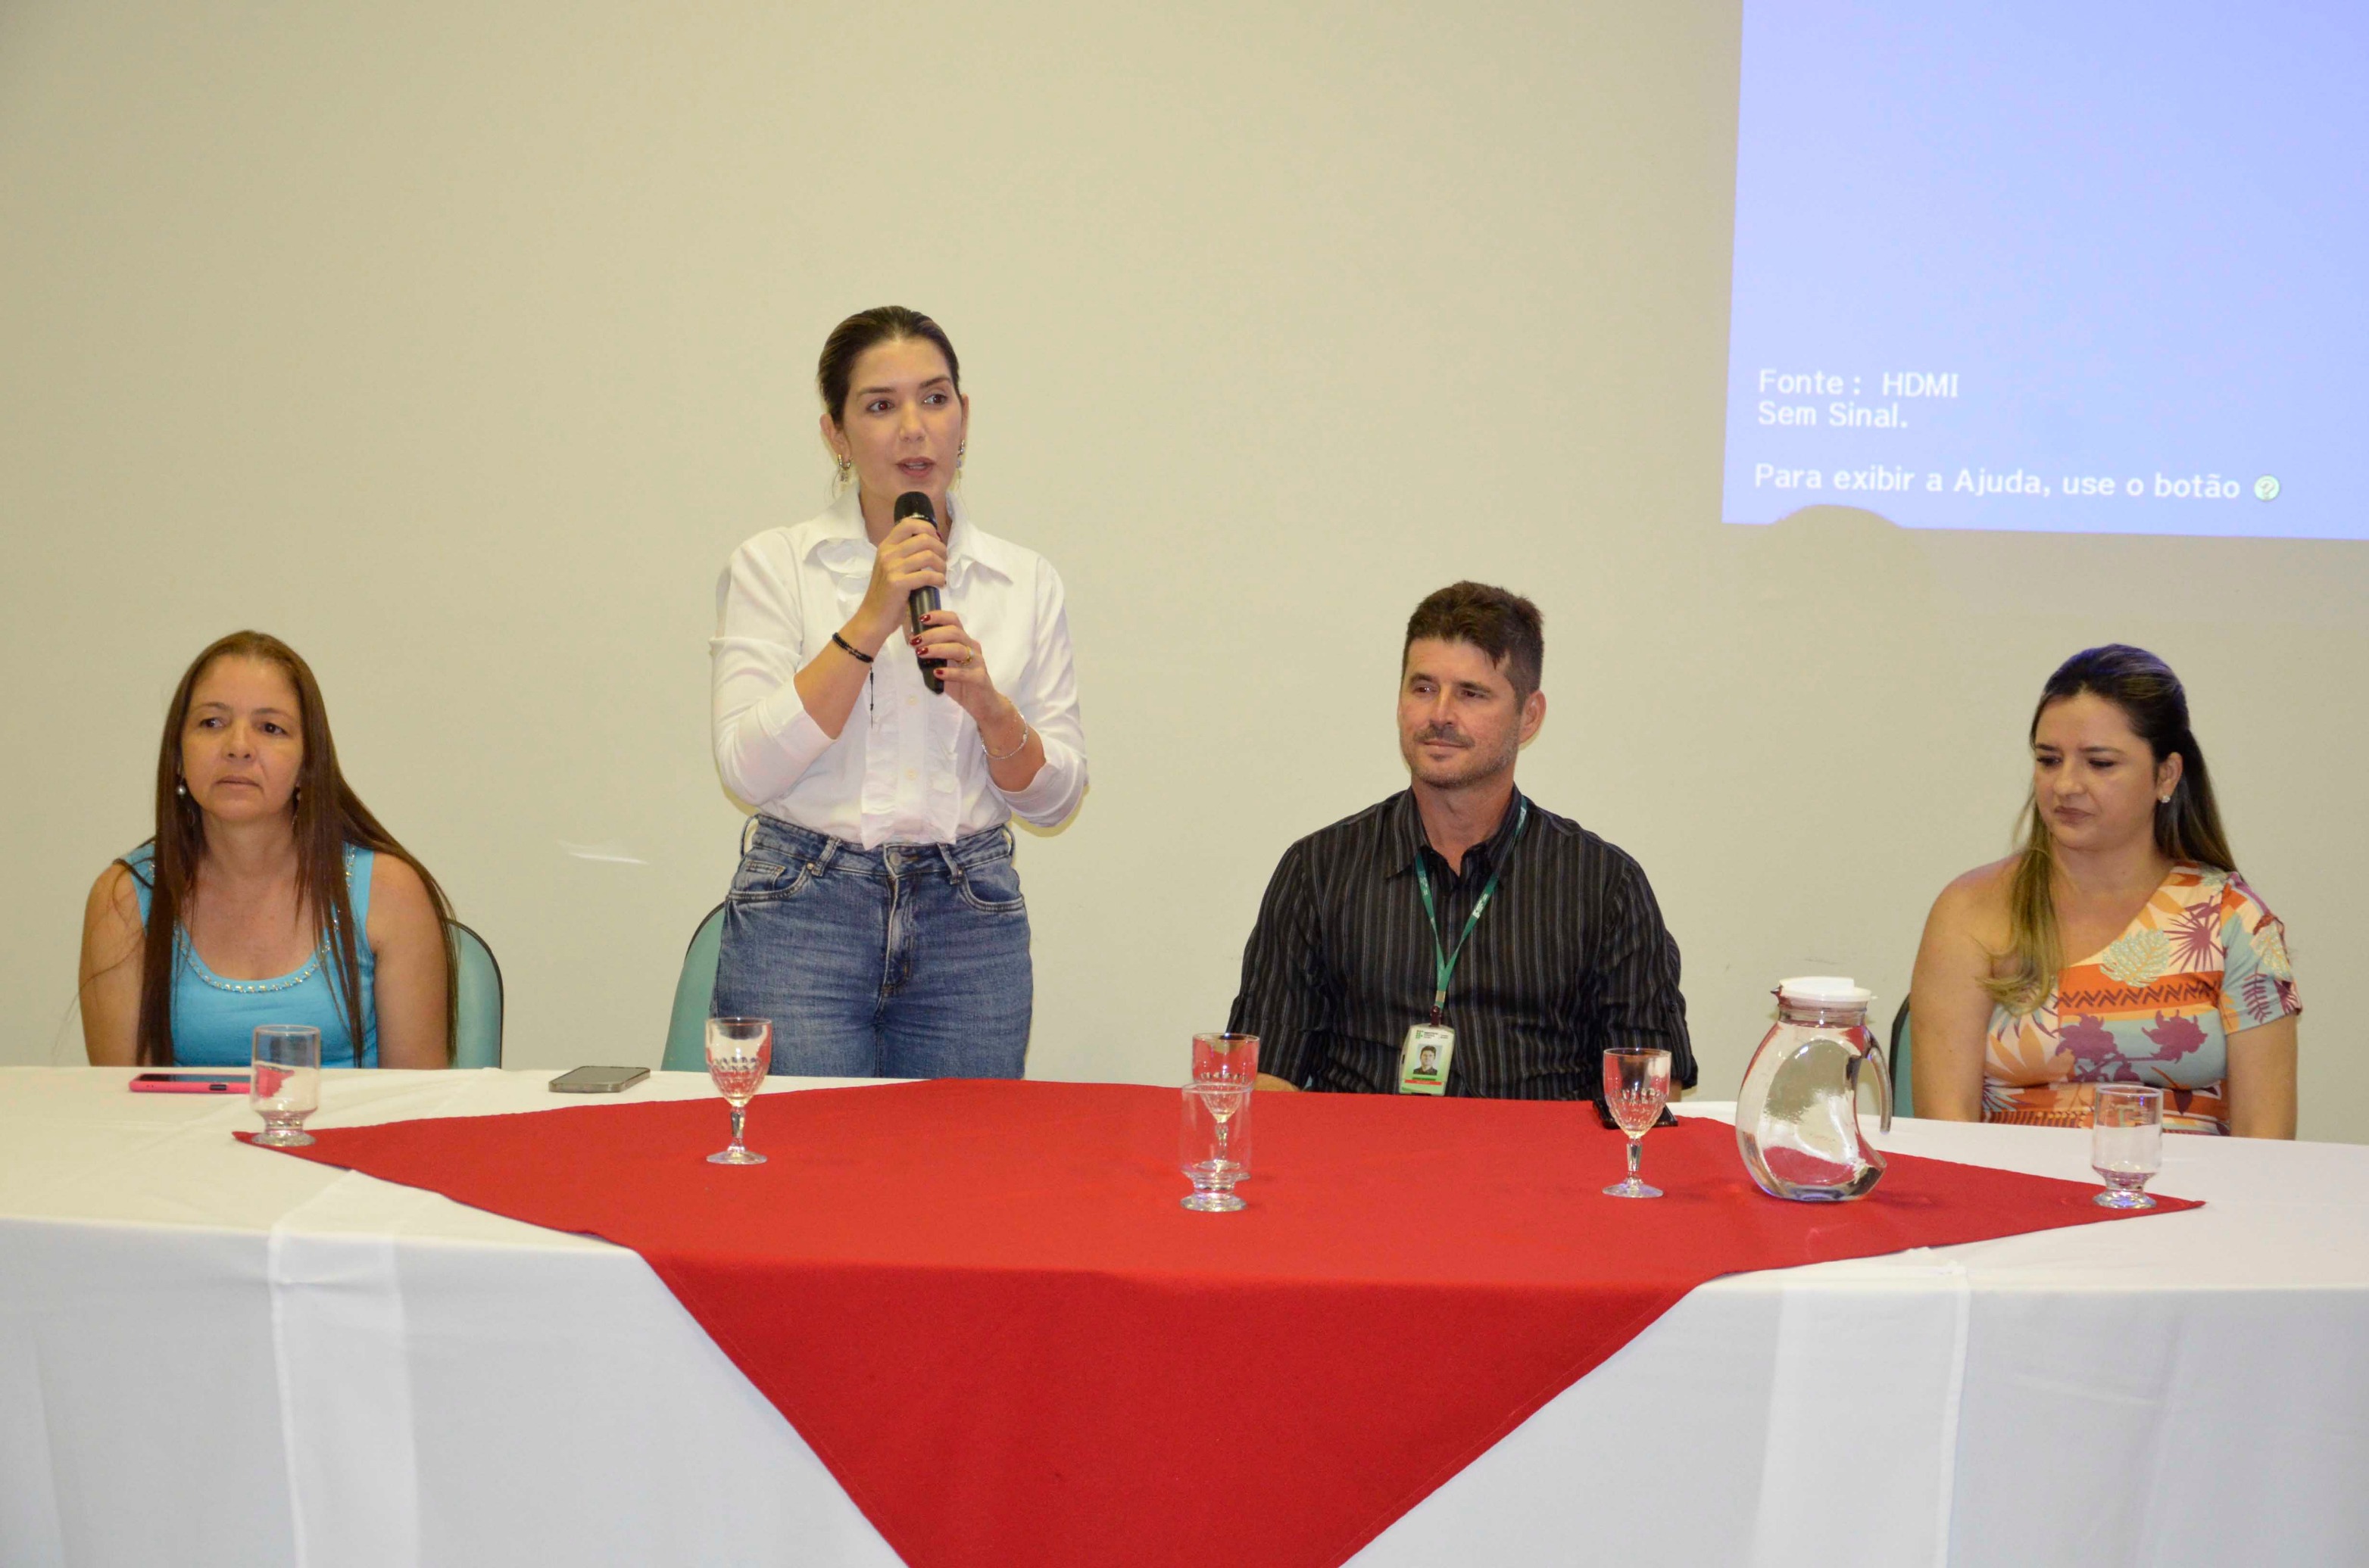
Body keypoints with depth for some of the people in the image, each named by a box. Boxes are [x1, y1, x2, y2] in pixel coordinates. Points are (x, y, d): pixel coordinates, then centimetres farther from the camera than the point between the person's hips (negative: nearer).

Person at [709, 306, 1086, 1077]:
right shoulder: (772, 565, 1)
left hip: (971, 926, 2)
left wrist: (987, 703, -13)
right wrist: (868, 624, -15)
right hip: (803, 920, -2)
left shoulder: (1025, 580, 7)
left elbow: (1054, 798, 6)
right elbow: (748, 768, -10)